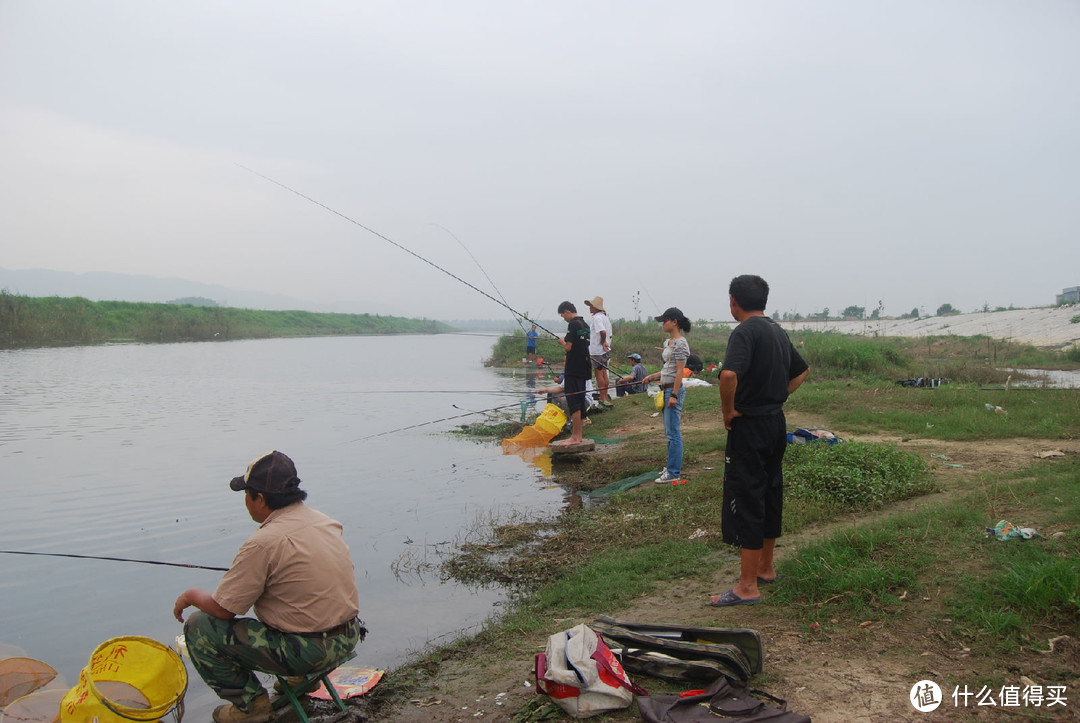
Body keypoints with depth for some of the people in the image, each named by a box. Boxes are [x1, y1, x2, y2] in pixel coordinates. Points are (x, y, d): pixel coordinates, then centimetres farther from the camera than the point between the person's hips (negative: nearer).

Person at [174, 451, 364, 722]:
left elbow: (222, 608, -13)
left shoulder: (264, 542, -20)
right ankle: (305, 677, 31)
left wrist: (191, 595, 8)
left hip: (306, 650, -8)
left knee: (198, 628, 1)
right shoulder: (326, 522, 4)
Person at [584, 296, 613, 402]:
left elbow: (603, 332, -31)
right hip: (605, 350, 9)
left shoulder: (596, 318, -16)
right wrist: (605, 344, 14)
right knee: (604, 373, 15)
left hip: (597, 350, -9)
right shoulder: (605, 317, 14)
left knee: (599, 373, -2)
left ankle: (603, 397, 1)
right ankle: (605, 396, 21)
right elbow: (610, 335, 17)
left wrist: (602, 342, -17)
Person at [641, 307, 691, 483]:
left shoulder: (680, 343, -14)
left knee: (673, 432, -6)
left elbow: (679, 371, -18)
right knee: (670, 431, 16)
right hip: (666, 389, 10)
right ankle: (673, 466, 26)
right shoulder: (668, 342, 15)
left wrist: (674, 395, -21)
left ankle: (674, 472, -1)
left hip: (674, 390, -10)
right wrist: (652, 376, 17)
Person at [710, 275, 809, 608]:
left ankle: (747, 586, 2)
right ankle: (765, 569, 31)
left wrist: (727, 410, -19)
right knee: (770, 496, 17)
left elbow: (729, 374, -34)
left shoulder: (745, 332, -17)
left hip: (749, 427, -9)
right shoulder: (778, 331, 11)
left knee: (745, 503, -3)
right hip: (776, 423, 9)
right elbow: (801, 370, 26)